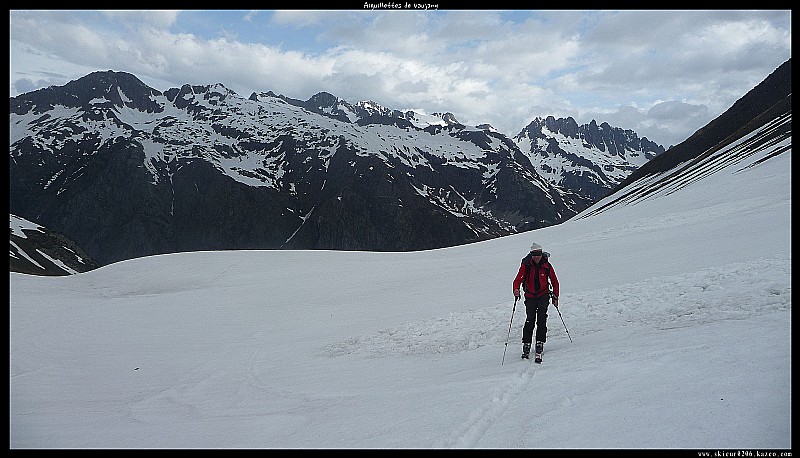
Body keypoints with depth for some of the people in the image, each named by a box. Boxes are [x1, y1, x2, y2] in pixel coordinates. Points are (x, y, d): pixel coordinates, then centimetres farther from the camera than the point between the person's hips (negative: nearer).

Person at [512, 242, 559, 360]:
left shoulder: (547, 266, -5)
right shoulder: (526, 265, -7)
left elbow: (554, 282, 7)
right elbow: (518, 279, -12)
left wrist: (555, 297, 5)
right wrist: (516, 289, -32)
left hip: (543, 295, 0)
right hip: (530, 296, 0)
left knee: (541, 320, -11)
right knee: (530, 321, -3)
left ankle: (540, 344, -10)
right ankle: (526, 346, 6)